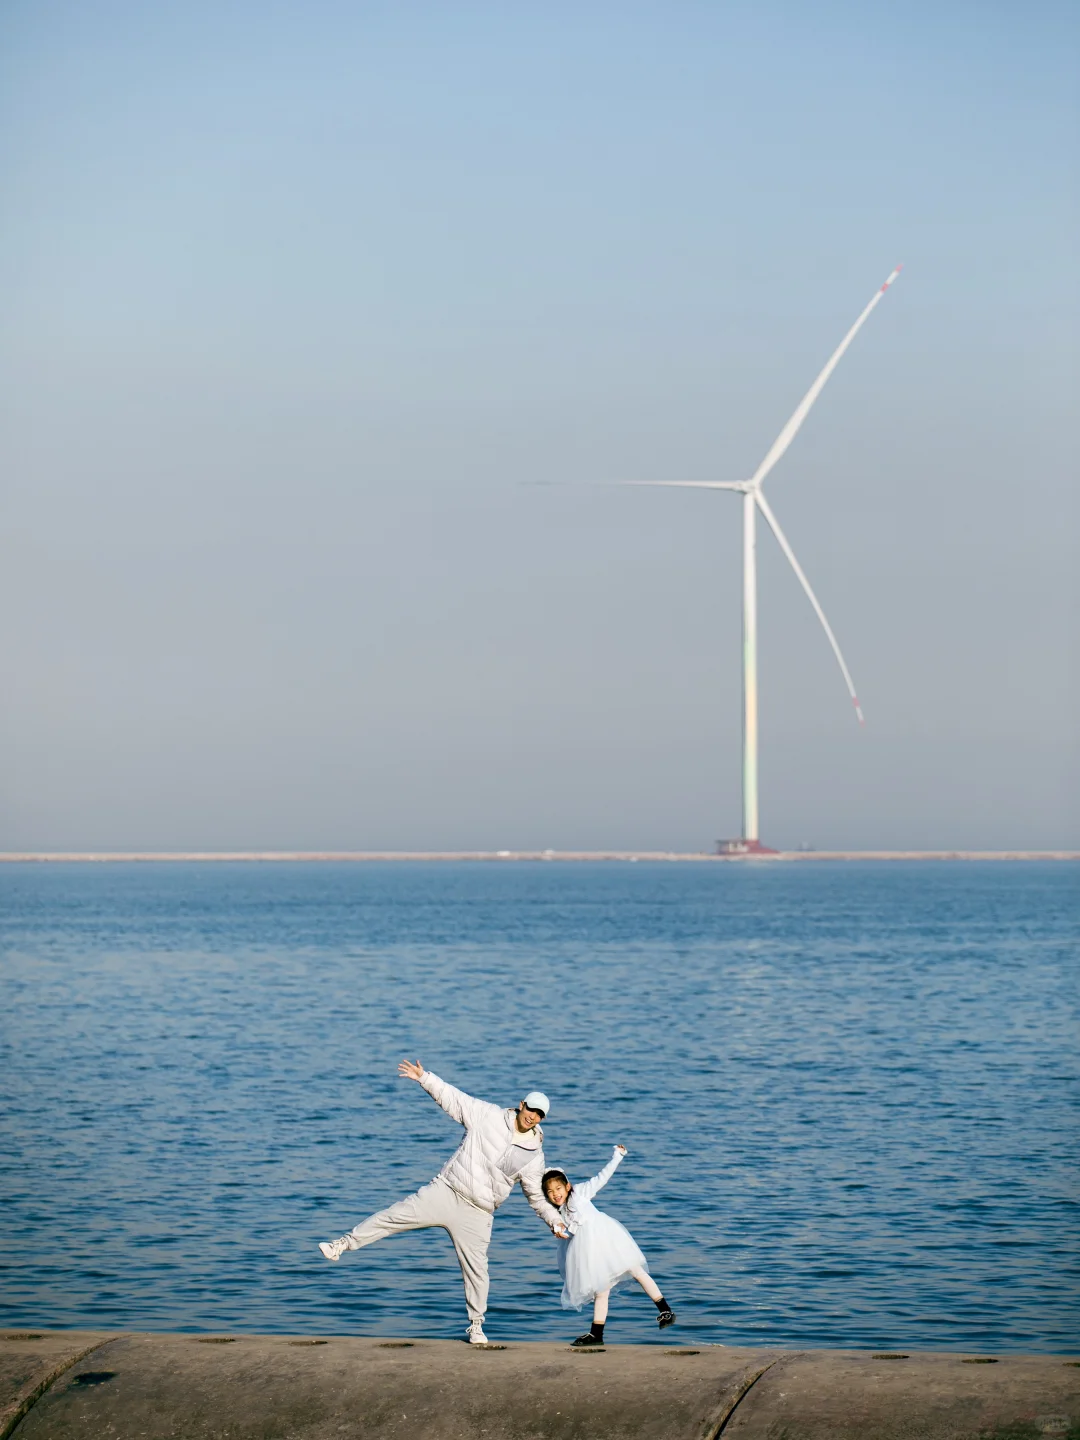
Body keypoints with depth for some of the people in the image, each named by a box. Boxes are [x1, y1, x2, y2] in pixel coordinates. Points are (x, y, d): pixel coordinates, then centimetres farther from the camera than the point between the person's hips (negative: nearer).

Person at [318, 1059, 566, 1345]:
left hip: (476, 1213, 1)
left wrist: (554, 1219, 3)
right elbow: (452, 1098, 0)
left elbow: (537, 1195, 13)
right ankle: (342, 1245, 3)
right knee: (395, 1216, -8)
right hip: (446, 1192, -1)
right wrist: (424, 1078, -8)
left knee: (476, 1268, 0)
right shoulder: (489, 1116, -1)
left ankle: (476, 1326, 17)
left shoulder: (534, 1155, 4)